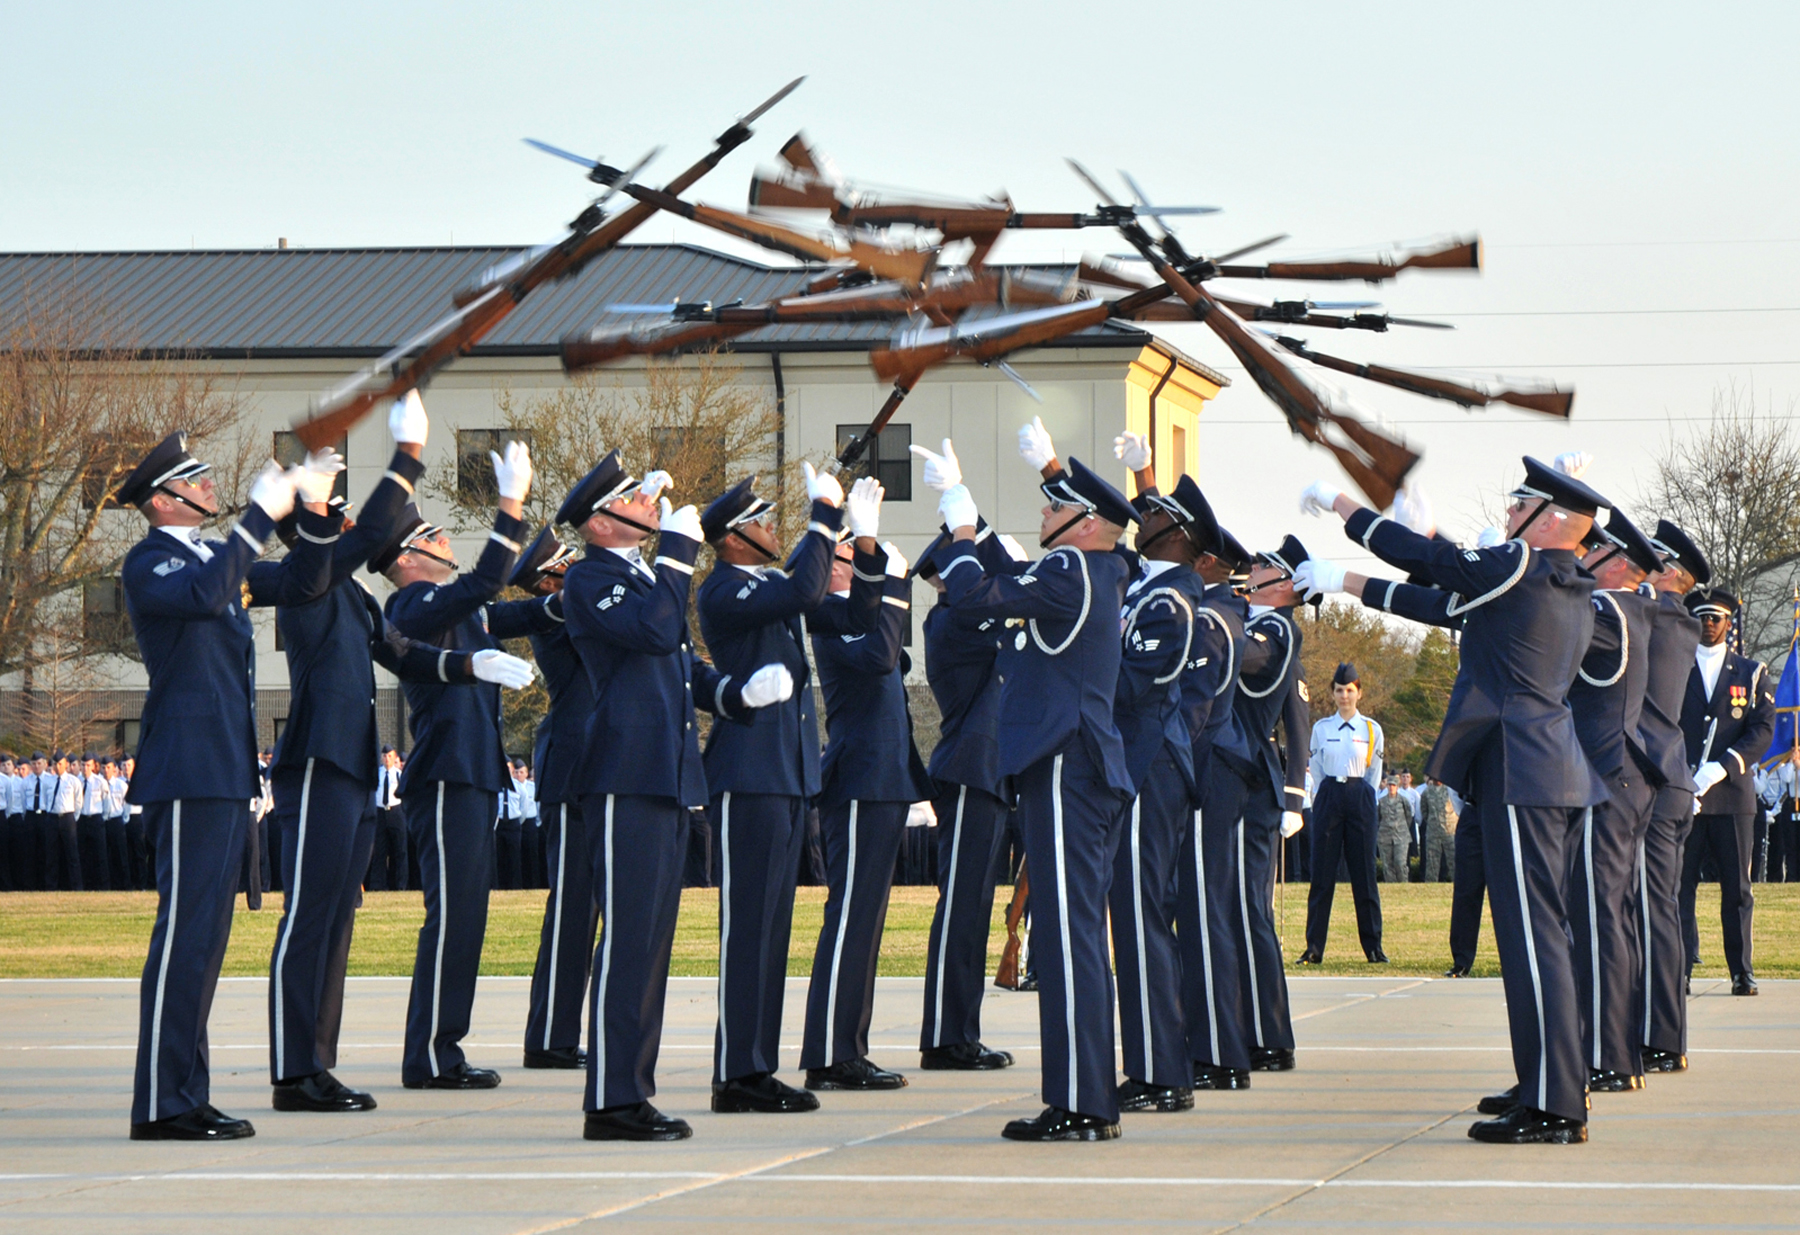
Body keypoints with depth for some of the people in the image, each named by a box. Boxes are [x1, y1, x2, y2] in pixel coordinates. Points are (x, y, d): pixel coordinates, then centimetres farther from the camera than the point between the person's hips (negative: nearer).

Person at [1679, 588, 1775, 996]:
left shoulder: (1751, 674, 13)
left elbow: (1762, 730, 2)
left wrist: (1720, 769, -12)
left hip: (1732, 793, 0)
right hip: (1681, 794, 0)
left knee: (1737, 887, 1)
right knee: (1679, 885, -5)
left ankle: (1742, 973, 6)